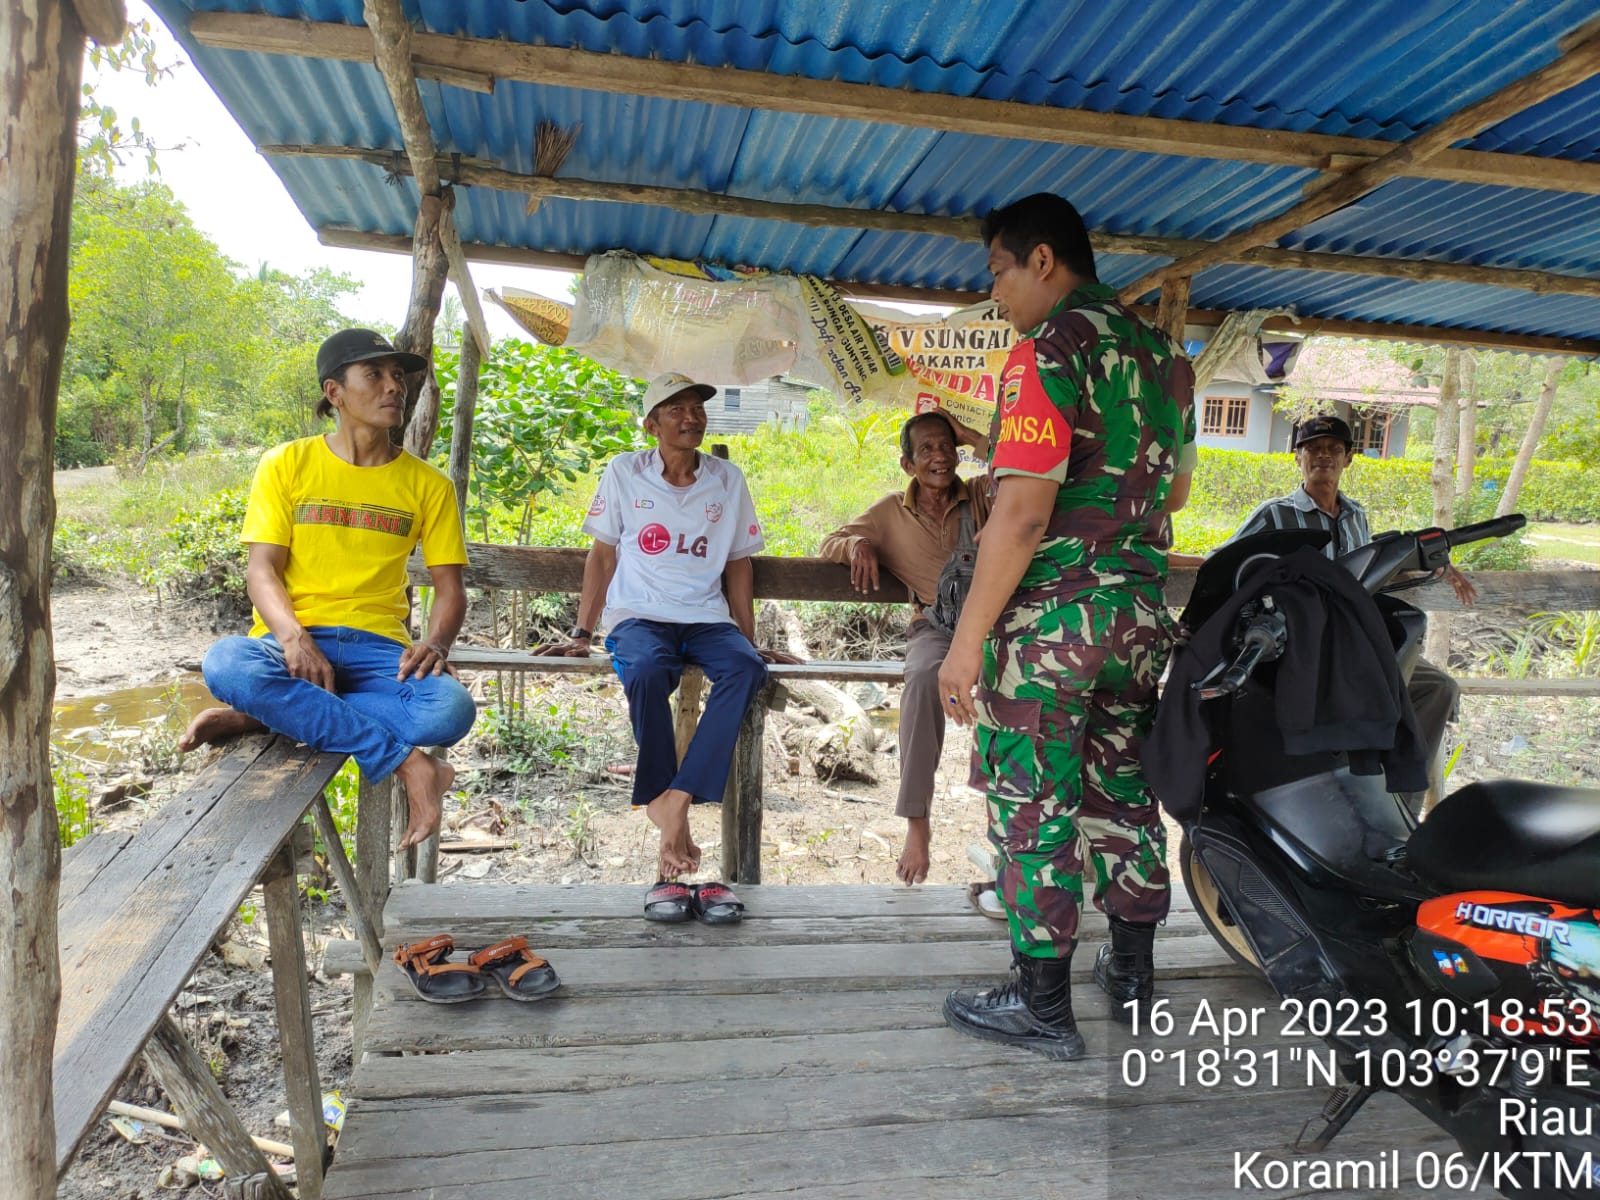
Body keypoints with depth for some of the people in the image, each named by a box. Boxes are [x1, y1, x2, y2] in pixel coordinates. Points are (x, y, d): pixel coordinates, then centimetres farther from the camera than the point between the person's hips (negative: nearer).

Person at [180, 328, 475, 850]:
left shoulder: (428, 483, 9)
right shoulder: (287, 464, 6)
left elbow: (449, 586, 6)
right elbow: (261, 569, -1)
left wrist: (436, 643, -16)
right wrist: (294, 638, -21)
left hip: (375, 648, 0)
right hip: (291, 641, 0)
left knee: (452, 709, -32)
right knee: (226, 663, -36)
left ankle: (264, 715, -19)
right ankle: (405, 761, -27)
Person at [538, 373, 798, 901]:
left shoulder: (728, 480, 10)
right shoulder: (624, 472, 5)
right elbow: (602, 555, 9)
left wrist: (750, 641, 10)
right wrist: (581, 633, 3)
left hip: (707, 618, 2)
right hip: (639, 615, -2)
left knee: (746, 667, -32)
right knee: (645, 672, -37)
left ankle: (674, 799, -33)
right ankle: (671, 817, -25)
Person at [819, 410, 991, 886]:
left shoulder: (980, 497, 13)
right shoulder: (893, 511, 15)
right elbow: (830, 544, 14)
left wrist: (973, 437, 2)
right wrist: (859, 545, -10)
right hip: (934, 626, 0)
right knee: (924, 675, -37)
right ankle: (916, 822, -33)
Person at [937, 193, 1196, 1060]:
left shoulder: (1047, 353, -13)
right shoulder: (1162, 355, 13)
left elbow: (1022, 512, -21)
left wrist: (967, 640, -18)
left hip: (1049, 616, -8)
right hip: (1141, 614, 8)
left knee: (1032, 807, 2)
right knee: (1123, 792, 17)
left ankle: (1042, 1004, 12)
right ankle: (1132, 971, 31)